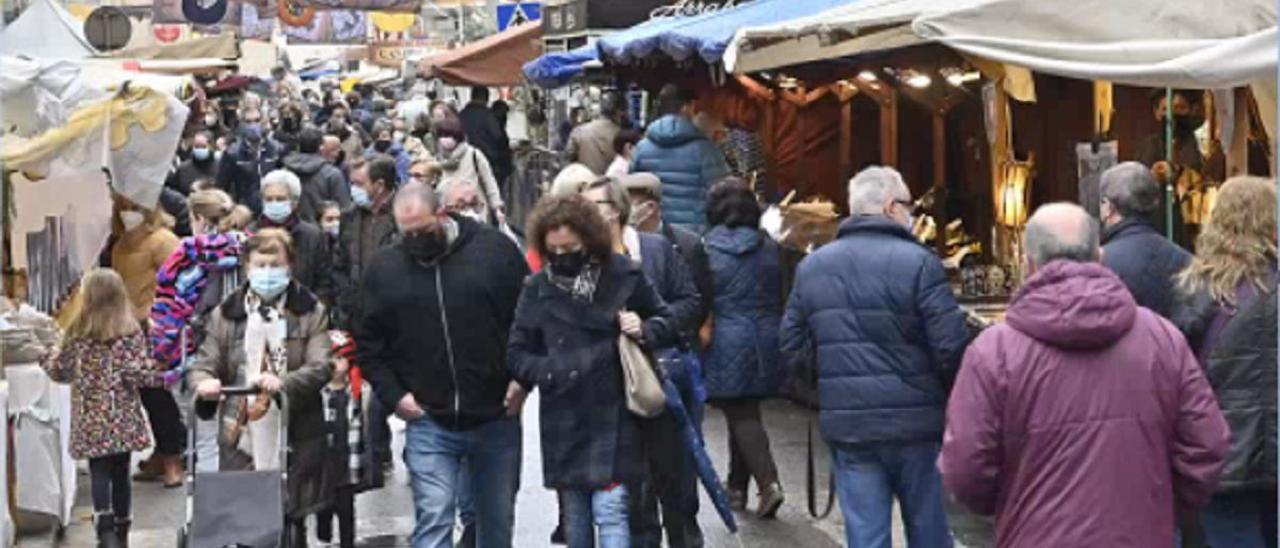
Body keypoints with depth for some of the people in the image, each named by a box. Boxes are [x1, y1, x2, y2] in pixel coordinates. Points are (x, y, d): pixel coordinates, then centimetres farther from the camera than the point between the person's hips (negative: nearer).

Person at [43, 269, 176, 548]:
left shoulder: (79, 333, -4)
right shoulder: (131, 331, -3)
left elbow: (59, 371, 5)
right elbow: (137, 373, -11)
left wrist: (46, 359, 24)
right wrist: (162, 378, 5)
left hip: (92, 418, -1)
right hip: (122, 418, 1)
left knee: (99, 473, -1)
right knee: (121, 473, 11)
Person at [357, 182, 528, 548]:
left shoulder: (495, 250, -4)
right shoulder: (383, 268, 1)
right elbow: (368, 342, 8)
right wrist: (393, 395, -3)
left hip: (497, 417, 0)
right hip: (428, 422, 0)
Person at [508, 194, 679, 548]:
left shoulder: (624, 275, -5)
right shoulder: (537, 289, -2)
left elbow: (669, 325, 6)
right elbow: (517, 354, 2)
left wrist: (644, 330, -15)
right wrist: (551, 373, -15)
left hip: (613, 416, -2)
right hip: (563, 423, 2)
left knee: (610, 509, -9)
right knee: (575, 516, 13)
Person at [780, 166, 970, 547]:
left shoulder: (811, 266, 5)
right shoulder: (918, 262, -11)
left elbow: (793, 349, 6)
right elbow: (952, 347, -15)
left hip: (845, 426, 3)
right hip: (913, 421, -3)